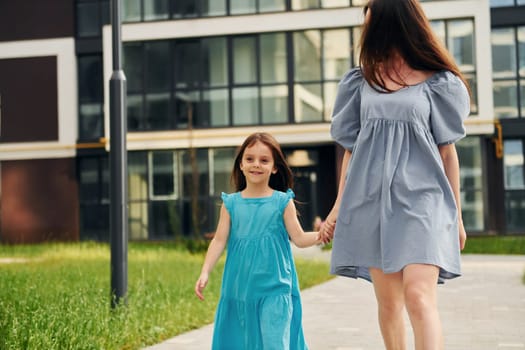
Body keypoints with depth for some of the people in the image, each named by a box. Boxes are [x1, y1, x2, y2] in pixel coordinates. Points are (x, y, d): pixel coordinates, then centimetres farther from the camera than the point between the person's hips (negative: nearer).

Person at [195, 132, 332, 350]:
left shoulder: (282, 202, -1)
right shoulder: (231, 203, 4)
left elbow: (298, 238, -3)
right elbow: (219, 241, 1)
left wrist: (318, 236, -23)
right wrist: (205, 272, -9)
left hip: (274, 287, -3)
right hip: (239, 287, 3)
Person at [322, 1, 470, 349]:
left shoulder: (436, 83, 3)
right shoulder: (362, 81, 13)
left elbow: (447, 151, 5)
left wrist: (457, 214, 4)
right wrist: (340, 204, 12)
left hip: (420, 199, -4)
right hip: (371, 200, 4)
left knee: (419, 297, -17)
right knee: (388, 301, 6)